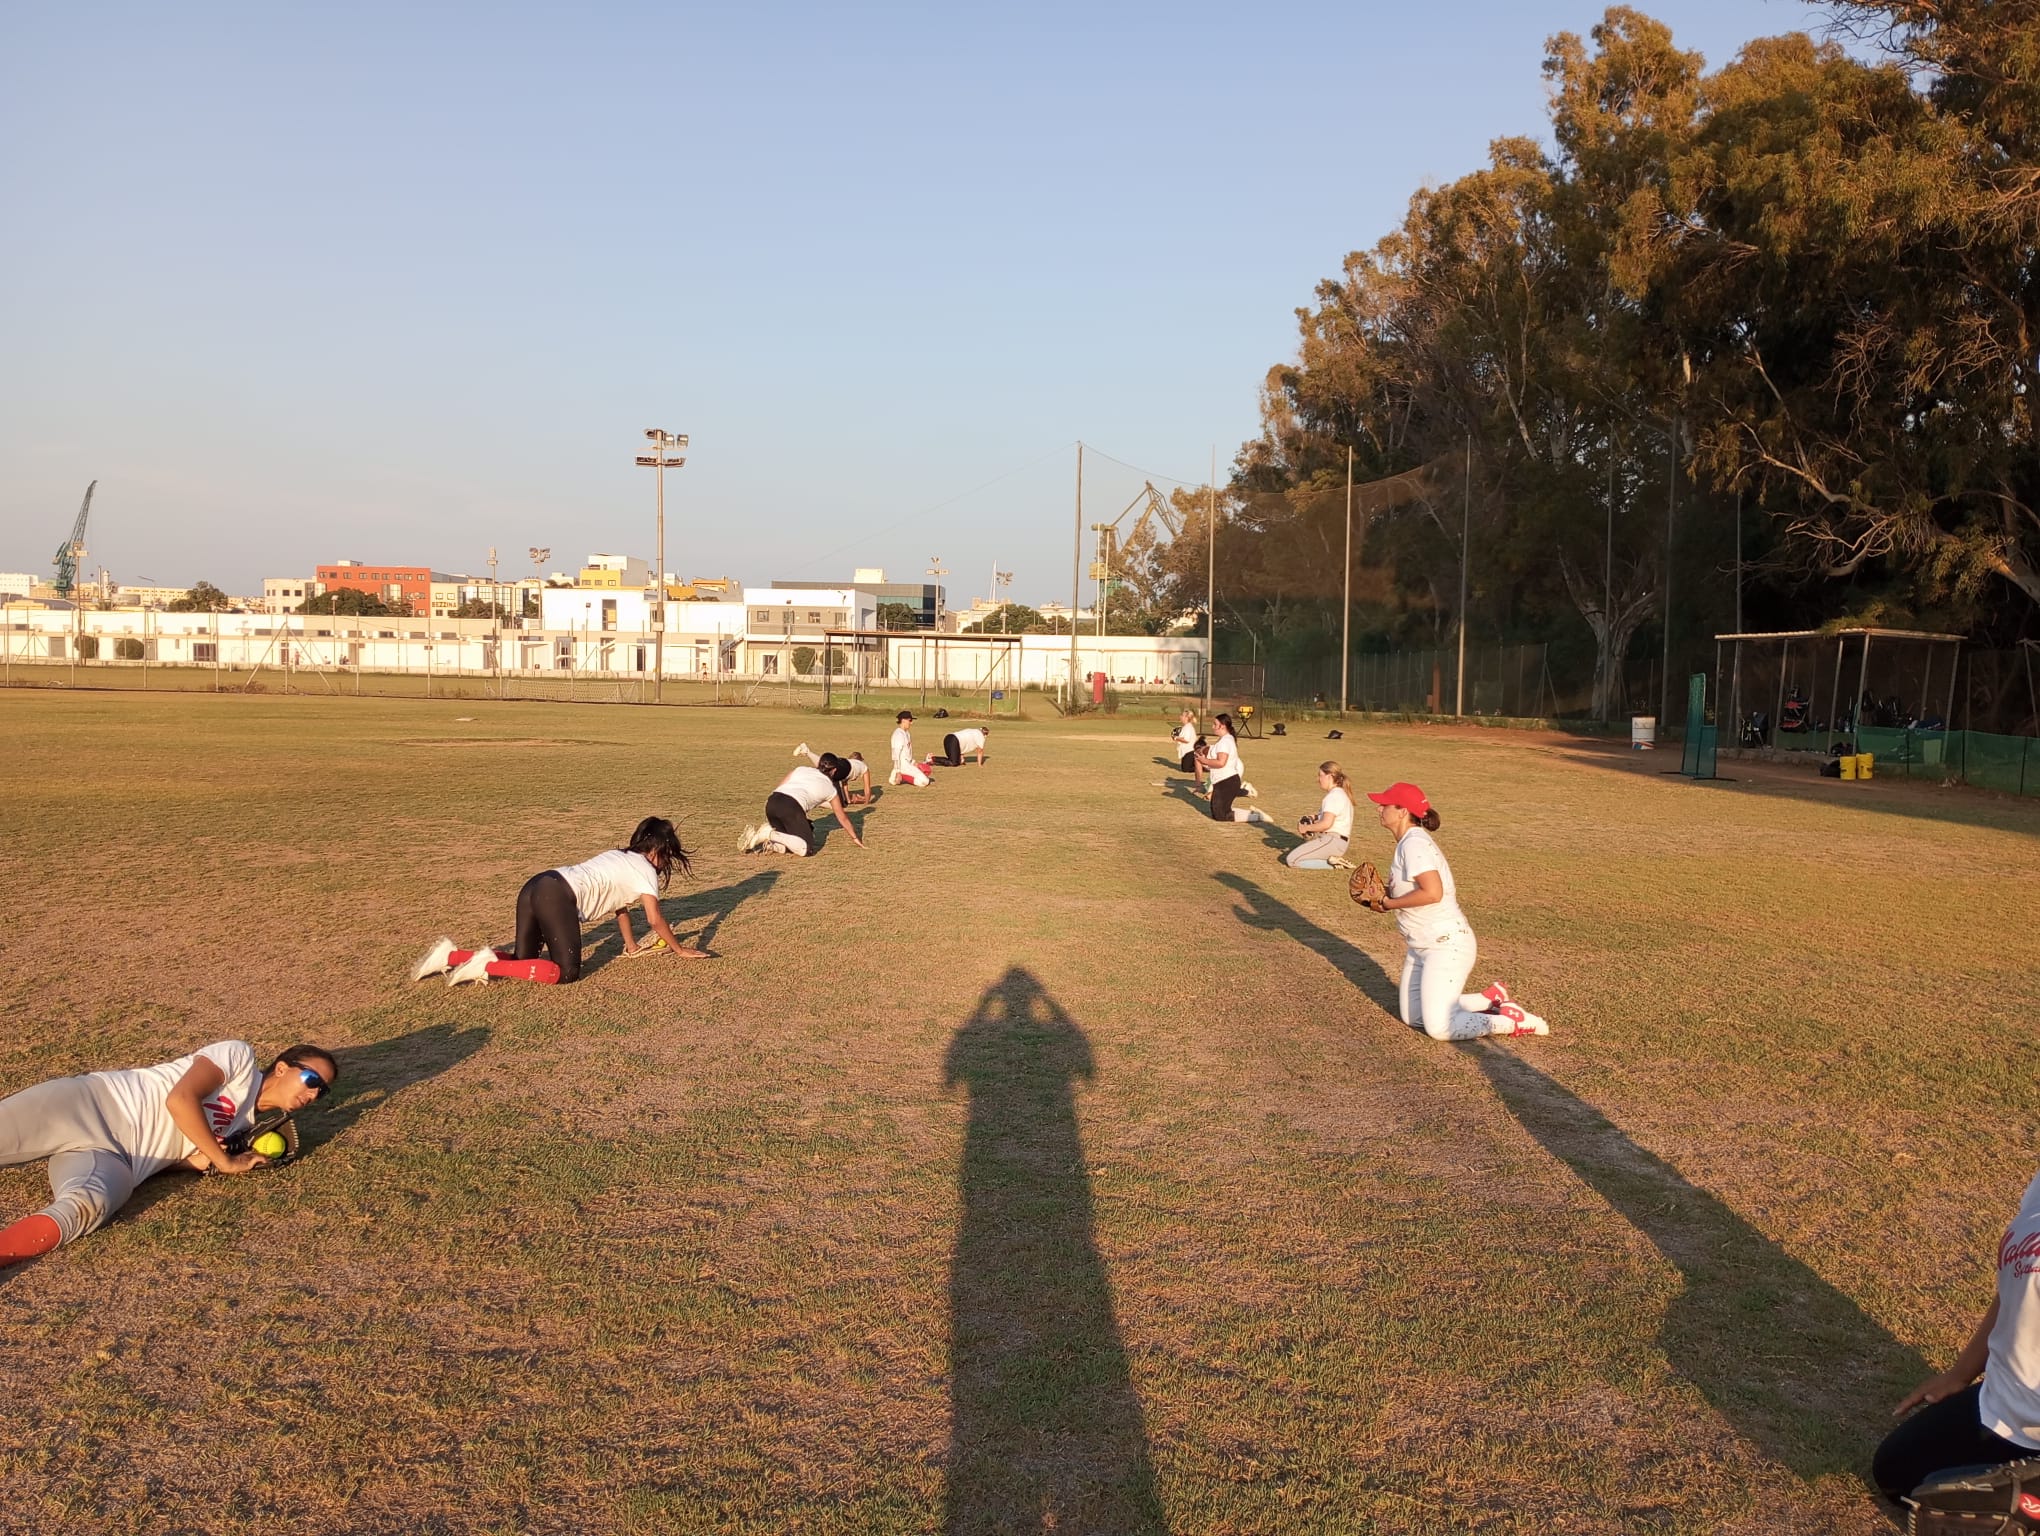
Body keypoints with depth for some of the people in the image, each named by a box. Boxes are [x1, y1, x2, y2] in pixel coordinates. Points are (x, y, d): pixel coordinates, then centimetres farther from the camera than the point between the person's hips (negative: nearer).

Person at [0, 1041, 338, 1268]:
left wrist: (207, 1160, -6)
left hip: (114, 1159, 4)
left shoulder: (247, 1123, 22)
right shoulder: (240, 1056, 3)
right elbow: (181, 1100, -11)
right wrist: (224, 1161, -4)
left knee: (87, 1207, -31)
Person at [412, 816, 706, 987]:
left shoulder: (621, 857, 31)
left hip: (536, 887, 9)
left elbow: (619, 903, 37)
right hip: (558, 897, -9)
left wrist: (631, 945, 42)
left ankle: (450, 956, -2)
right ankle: (488, 966, -21)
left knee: (523, 960, 14)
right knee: (567, 972, -9)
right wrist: (679, 949, 21)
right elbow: (655, 919, 9)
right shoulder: (645, 869, 7)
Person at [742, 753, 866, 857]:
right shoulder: (830, 789, 22)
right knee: (806, 849, -6)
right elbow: (842, 817, 30)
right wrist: (855, 837, 42)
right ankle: (770, 834, -21)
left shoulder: (801, 769, 29)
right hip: (792, 807, -6)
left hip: (771, 801, 6)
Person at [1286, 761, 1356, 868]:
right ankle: (1333, 858, 6)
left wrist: (1306, 828, -12)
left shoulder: (1334, 796, -17)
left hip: (1331, 841, -11)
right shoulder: (1341, 794, 17)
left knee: (1292, 860, -14)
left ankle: (1332, 863, -13)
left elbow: (1326, 824, -26)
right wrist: (1315, 818, 8)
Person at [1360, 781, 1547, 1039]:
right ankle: (1490, 998, 22)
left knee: (1439, 1027, -12)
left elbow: (1432, 893, -31)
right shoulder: (1408, 841, 11)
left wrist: (1389, 904, -20)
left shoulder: (1414, 843, -20)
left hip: (1446, 944, -10)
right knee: (1413, 1017, 13)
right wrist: (1386, 885, 4)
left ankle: (1512, 1020, 3)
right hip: (1419, 947, 10)